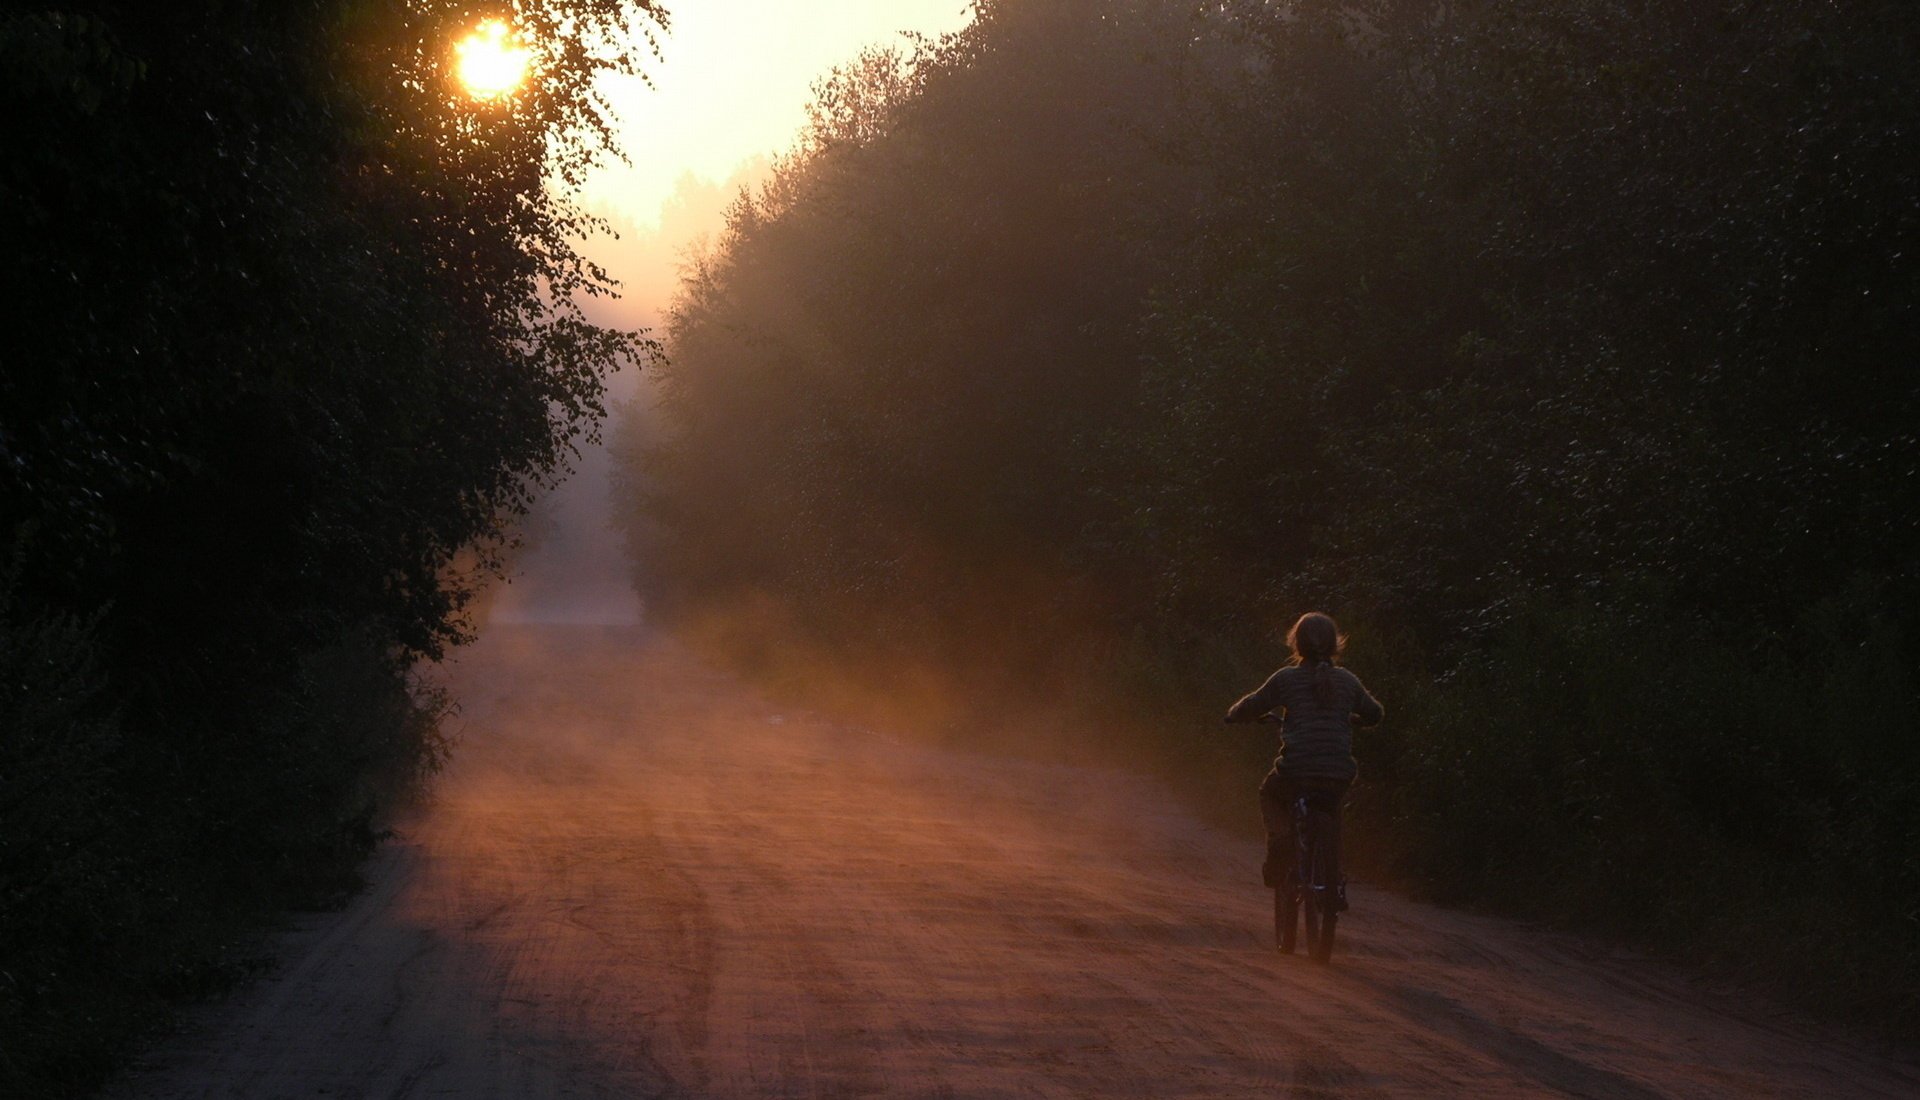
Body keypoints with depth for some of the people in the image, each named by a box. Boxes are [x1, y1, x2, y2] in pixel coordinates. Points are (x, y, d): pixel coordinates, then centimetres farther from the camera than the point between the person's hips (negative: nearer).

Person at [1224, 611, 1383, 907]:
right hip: (1338, 777, 2)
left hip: (1295, 773, -2)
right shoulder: (1347, 681, 10)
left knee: (1270, 794, 31)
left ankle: (1279, 837, 5)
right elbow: (1375, 714, 24)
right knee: (1331, 812, 34)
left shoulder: (1286, 678, 2)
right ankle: (1335, 882, 26)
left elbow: (1250, 708, 8)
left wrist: (1234, 714, 31)